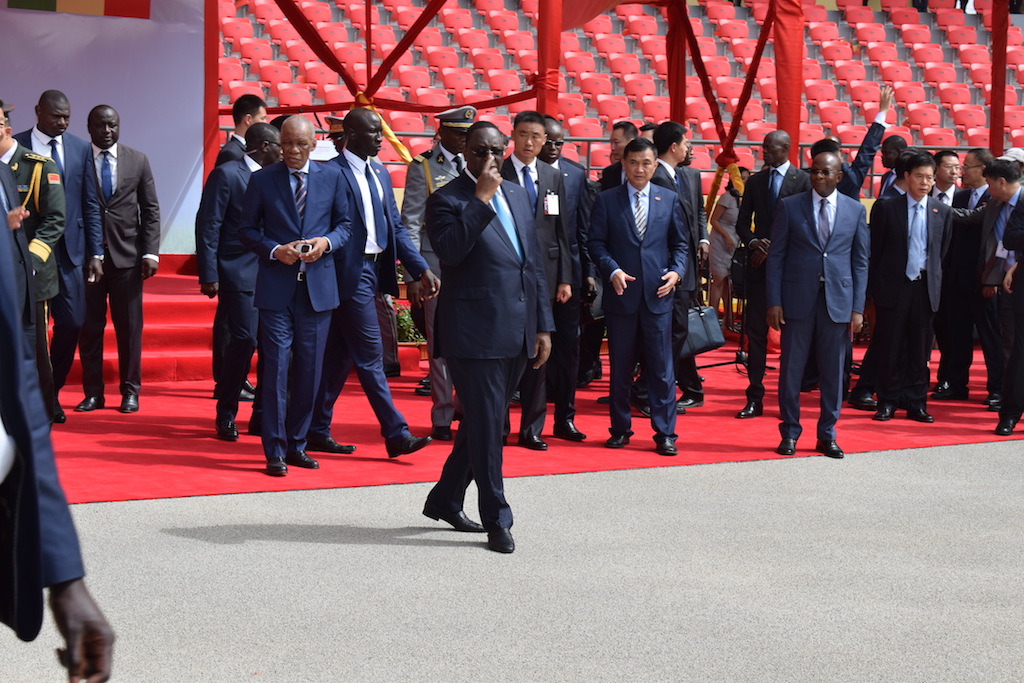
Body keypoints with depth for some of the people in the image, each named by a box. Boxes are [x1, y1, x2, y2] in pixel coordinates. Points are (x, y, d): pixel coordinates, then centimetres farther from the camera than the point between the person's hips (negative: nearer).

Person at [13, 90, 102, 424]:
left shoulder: (80, 148, 7)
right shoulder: (15, 146, -2)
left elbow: (91, 204, 8)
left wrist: (96, 252, 2)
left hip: (69, 250, 3)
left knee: (72, 324, 0)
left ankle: (52, 392, 18)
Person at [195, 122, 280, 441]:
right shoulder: (226, 174, -5)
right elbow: (208, 226, -9)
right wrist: (209, 275, -14)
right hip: (239, 274, -7)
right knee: (244, 339, -12)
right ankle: (226, 415, 3)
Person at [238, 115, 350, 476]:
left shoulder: (332, 177, 7)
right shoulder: (262, 180, 2)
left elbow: (344, 224, 12)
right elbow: (247, 230, 4)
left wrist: (326, 242, -9)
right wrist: (275, 250, -13)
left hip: (318, 286, 2)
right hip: (276, 287, -2)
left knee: (309, 370, 7)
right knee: (276, 368, -5)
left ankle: (297, 444, 20)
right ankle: (275, 450, 1)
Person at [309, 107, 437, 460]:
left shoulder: (380, 173, 15)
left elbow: (395, 227, 15)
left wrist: (422, 269, 7)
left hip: (374, 270, 9)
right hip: (351, 273, -9)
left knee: (340, 355, 13)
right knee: (370, 356, -4)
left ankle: (317, 431, 20)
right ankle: (396, 434, -1)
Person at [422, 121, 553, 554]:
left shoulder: (517, 195, 16)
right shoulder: (447, 200, -5)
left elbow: (534, 262, 17)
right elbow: (449, 249, -24)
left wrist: (542, 325, 14)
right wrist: (481, 199, -21)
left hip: (517, 335, 7)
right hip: (475, 334, -7)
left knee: (482, 424, 15)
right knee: (486, 427, -3)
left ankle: (445, 500, 30)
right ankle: (496, 521, 5)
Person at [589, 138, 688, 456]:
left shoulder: (669, 199, 10)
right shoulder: (606, 200, 5)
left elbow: (679, 244, 12)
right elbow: (596, 244, 2)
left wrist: (677, 271, -6)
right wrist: (612, 270, -14)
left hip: (657, 295, 0)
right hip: (621, 294, 0)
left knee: (661, 368, 0)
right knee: (620, 369, 7)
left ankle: (665, 434, 6)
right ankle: (620, 430, 17)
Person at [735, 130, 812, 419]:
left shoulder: (802, 180, -1)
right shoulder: (755, 181, 13)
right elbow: (742, 222, 16)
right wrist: (754, 242, -5)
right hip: (759, 263, 4)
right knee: (755, 330, 1)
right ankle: (755, 397, 6)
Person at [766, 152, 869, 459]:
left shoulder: (855, 210, 7)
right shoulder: (789, 206, 3)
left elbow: (860, 261, 8)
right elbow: (776, 257, 3)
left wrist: (858, 307, 2)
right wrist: (774, 302, -4)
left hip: (838, 301, 1)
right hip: (798, 300, -1)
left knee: (833, 372, 5)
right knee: (791, 369, 3)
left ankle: (827, 435, 17)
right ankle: (790, 432, 16)